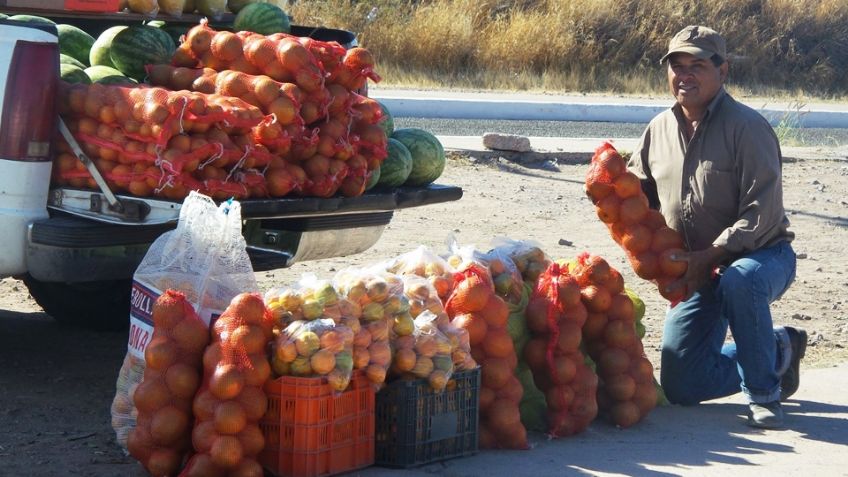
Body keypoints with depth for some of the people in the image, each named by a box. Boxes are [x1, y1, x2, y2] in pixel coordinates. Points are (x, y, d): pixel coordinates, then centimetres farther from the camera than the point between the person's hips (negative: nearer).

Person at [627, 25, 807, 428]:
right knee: (680, 387, 0)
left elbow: (762, 214, -22)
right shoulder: (659, 130, 3)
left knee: (739, 280, -43)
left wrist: (708, 257, -27)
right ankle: (778, 349, 24)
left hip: (761, 256, -6)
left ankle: (764, 392, -22)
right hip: (699, 274, 6)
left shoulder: (746, 127, -16)